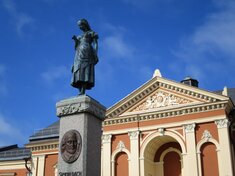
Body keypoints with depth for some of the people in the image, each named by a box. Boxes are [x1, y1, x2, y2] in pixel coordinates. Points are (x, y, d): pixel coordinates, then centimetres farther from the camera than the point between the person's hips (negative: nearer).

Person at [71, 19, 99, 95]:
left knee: (85, 71, -21)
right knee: (79, 72, -10)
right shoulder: (79, 36, 31)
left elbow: (95, 44, 1)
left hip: (87, 52, -6)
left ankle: (83, 92, -33)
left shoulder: (92, 33, 14)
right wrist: (75, 40, 7)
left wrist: (95, 54, -15)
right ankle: (81, 92, -19)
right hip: (79, 54, 6)